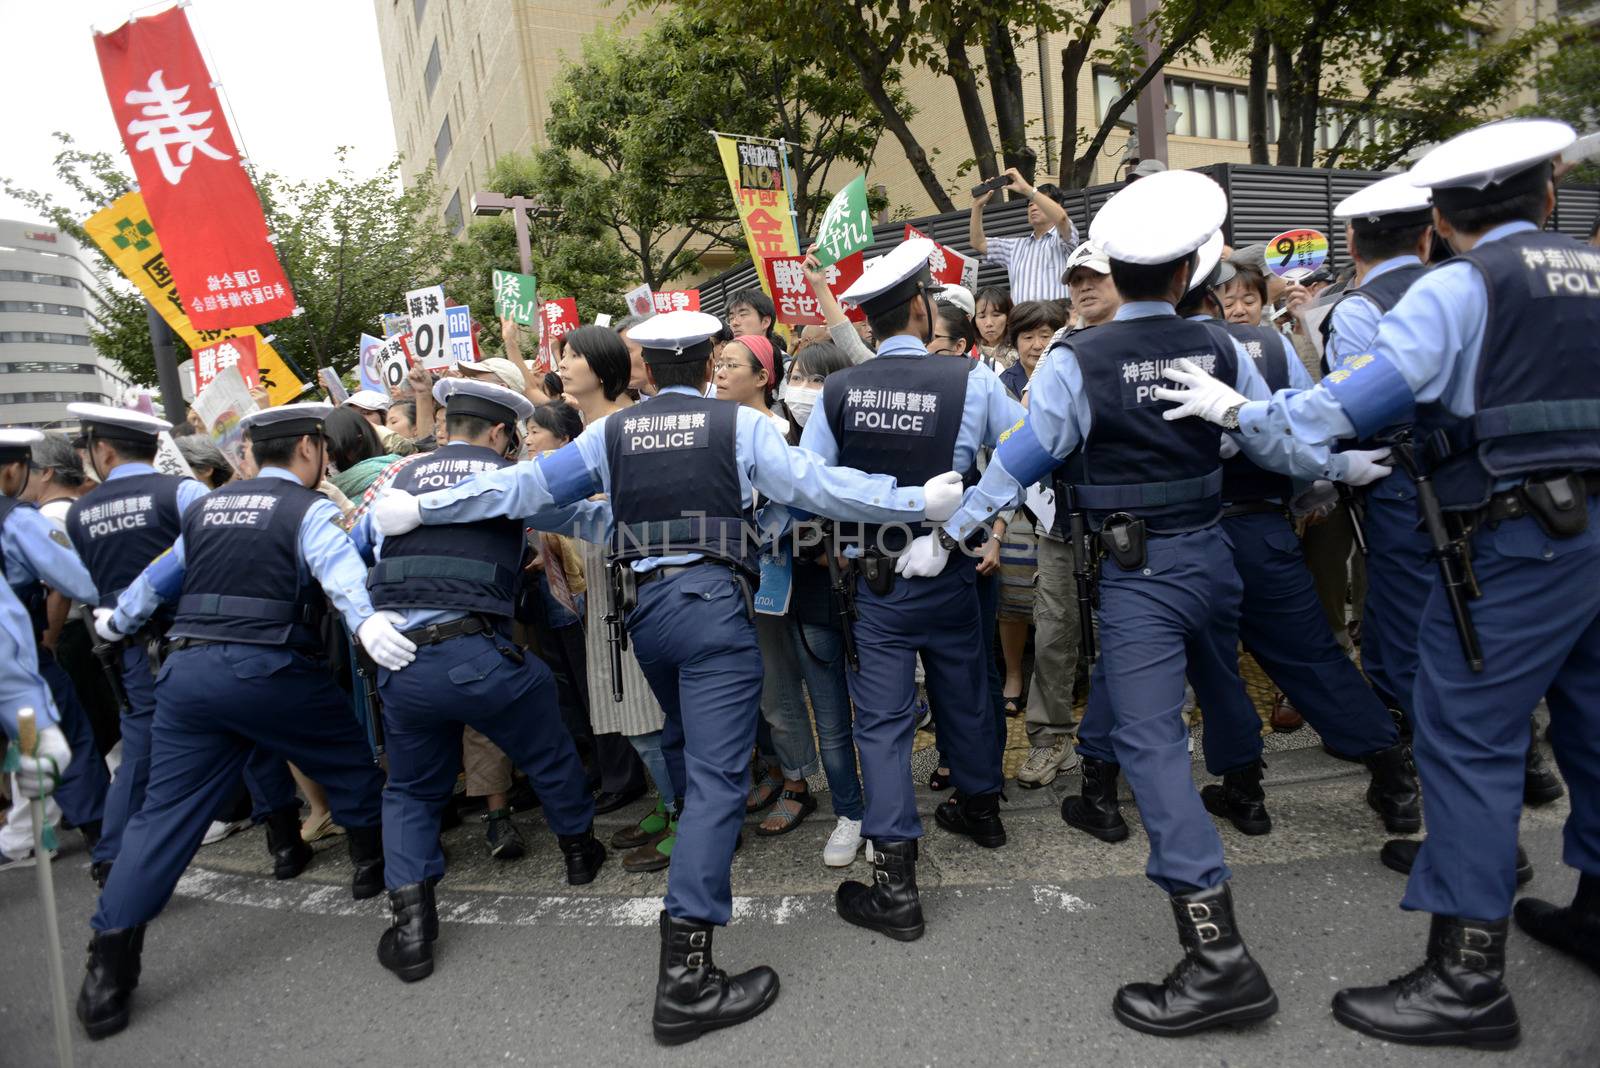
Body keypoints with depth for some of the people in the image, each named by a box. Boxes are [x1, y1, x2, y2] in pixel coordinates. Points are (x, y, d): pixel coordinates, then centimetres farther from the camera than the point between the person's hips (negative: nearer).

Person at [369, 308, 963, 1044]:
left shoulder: (611, 432, 11)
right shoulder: (738, 424, 1)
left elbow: (526, 485, 8)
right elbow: (814, 484, -6)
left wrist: (417, 509, 16)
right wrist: (915, 501, 1)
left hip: (644, 606, 5)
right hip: (713, 602, -5)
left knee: (687, 744, 29)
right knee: (715, 772, -7)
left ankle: (700, 849, 50)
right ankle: (685, 973, -11)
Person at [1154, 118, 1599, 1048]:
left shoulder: (1463, 286, -7)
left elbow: (1363, 392, -18)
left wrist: (1242, 412, -11)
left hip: (1518, 540, -8)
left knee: (1469, 735, -6)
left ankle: (1468, 975, -3)